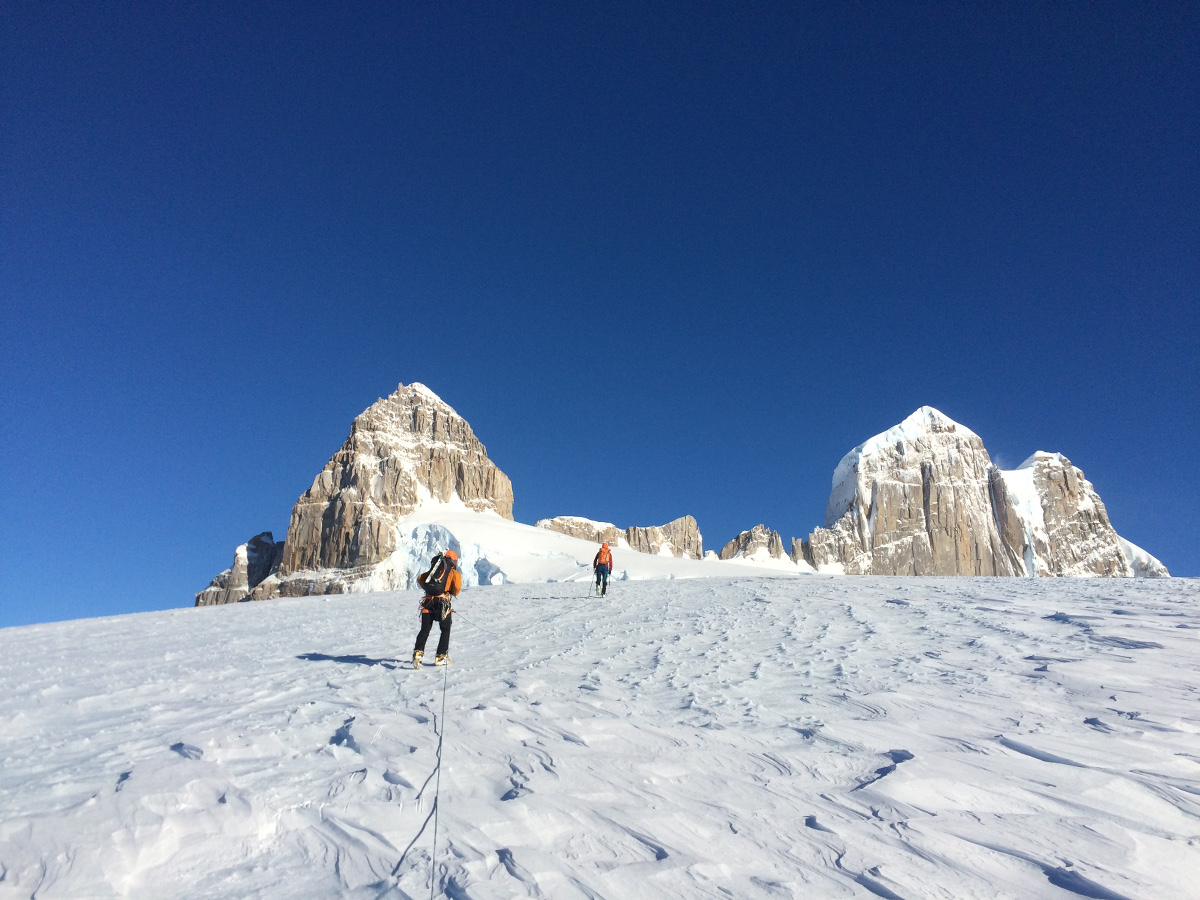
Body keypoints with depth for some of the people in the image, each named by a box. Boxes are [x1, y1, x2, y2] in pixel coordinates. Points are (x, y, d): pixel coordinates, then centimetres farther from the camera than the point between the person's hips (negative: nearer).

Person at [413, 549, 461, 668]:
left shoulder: (434, 569, 24)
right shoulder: (454, 572, 11)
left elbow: (420, 578, 16)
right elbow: (457, 585, -6)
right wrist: (453, 594, 13)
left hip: (428, 601, 3)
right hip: (443, 602, -3)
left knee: (424, 630, 5)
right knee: (445, 630, 13)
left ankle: (418, 653, -14)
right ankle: (440, 657, 12)